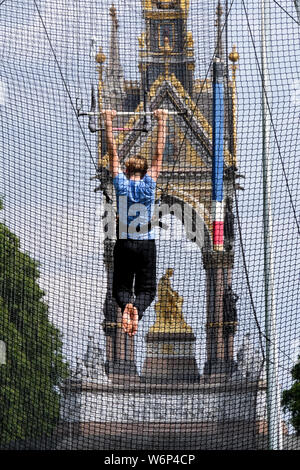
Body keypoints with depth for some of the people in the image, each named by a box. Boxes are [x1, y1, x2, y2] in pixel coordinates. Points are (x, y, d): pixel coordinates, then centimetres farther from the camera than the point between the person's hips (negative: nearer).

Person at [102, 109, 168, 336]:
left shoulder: (121, 183, -1)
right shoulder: (149, 184, -1)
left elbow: (113, 153, 4)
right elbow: (159, 153, 3)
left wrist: (109, 123, 10)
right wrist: (162, 122, 9)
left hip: (124, 245, 0)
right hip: (146, 244, 0)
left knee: (121, 287, 9)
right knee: (146, 289, 5)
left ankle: (126, 305, -26)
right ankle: (138, 309, -29)